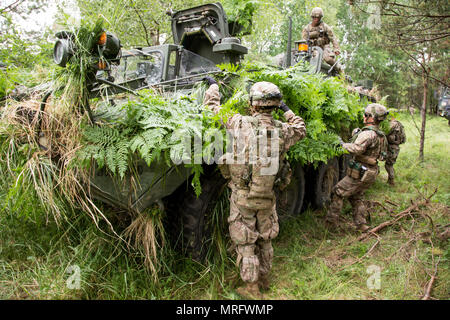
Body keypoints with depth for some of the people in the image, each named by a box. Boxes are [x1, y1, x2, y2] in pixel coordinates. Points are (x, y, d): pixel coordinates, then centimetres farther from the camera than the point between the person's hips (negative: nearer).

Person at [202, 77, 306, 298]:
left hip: (242, 196, -4)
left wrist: (213, 85, 14)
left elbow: (213, 107, -2)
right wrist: (286, 110, 23)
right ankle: (264, 279, 40)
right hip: (267, 197, 4)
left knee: (245, 243, 11)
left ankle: (251, 288, 22)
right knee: (264, 239, 22)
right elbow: (300, 129, 18)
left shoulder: (240, 123, -16)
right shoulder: (283, 131, -6)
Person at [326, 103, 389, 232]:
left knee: (337, 193, 3)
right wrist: (357, 133, 11)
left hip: (360, 174, -9)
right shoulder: (380, 135, 12)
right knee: (356, 197, 22)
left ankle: (331, 221, 11)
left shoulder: (368, 133, -21)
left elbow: (357, 149, -34)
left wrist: (343, 144, -17)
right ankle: (361, 224, 25)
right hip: (371, 173, 9)